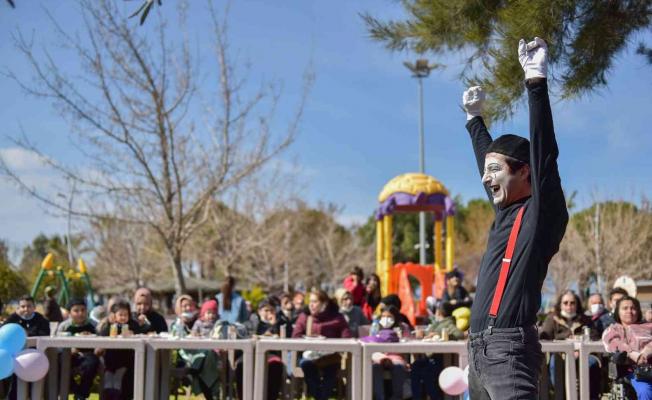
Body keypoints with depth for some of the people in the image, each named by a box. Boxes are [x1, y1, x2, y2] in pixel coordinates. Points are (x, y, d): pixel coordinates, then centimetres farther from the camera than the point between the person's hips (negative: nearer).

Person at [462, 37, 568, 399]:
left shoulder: (542, 211, -3)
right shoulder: (506, 211, 18)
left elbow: (544, 153, -15)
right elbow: (487, 156, 33)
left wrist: (537, 82, -17)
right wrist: (474, 118, 44)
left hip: (509, 349, -9)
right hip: (479, 348, 9)